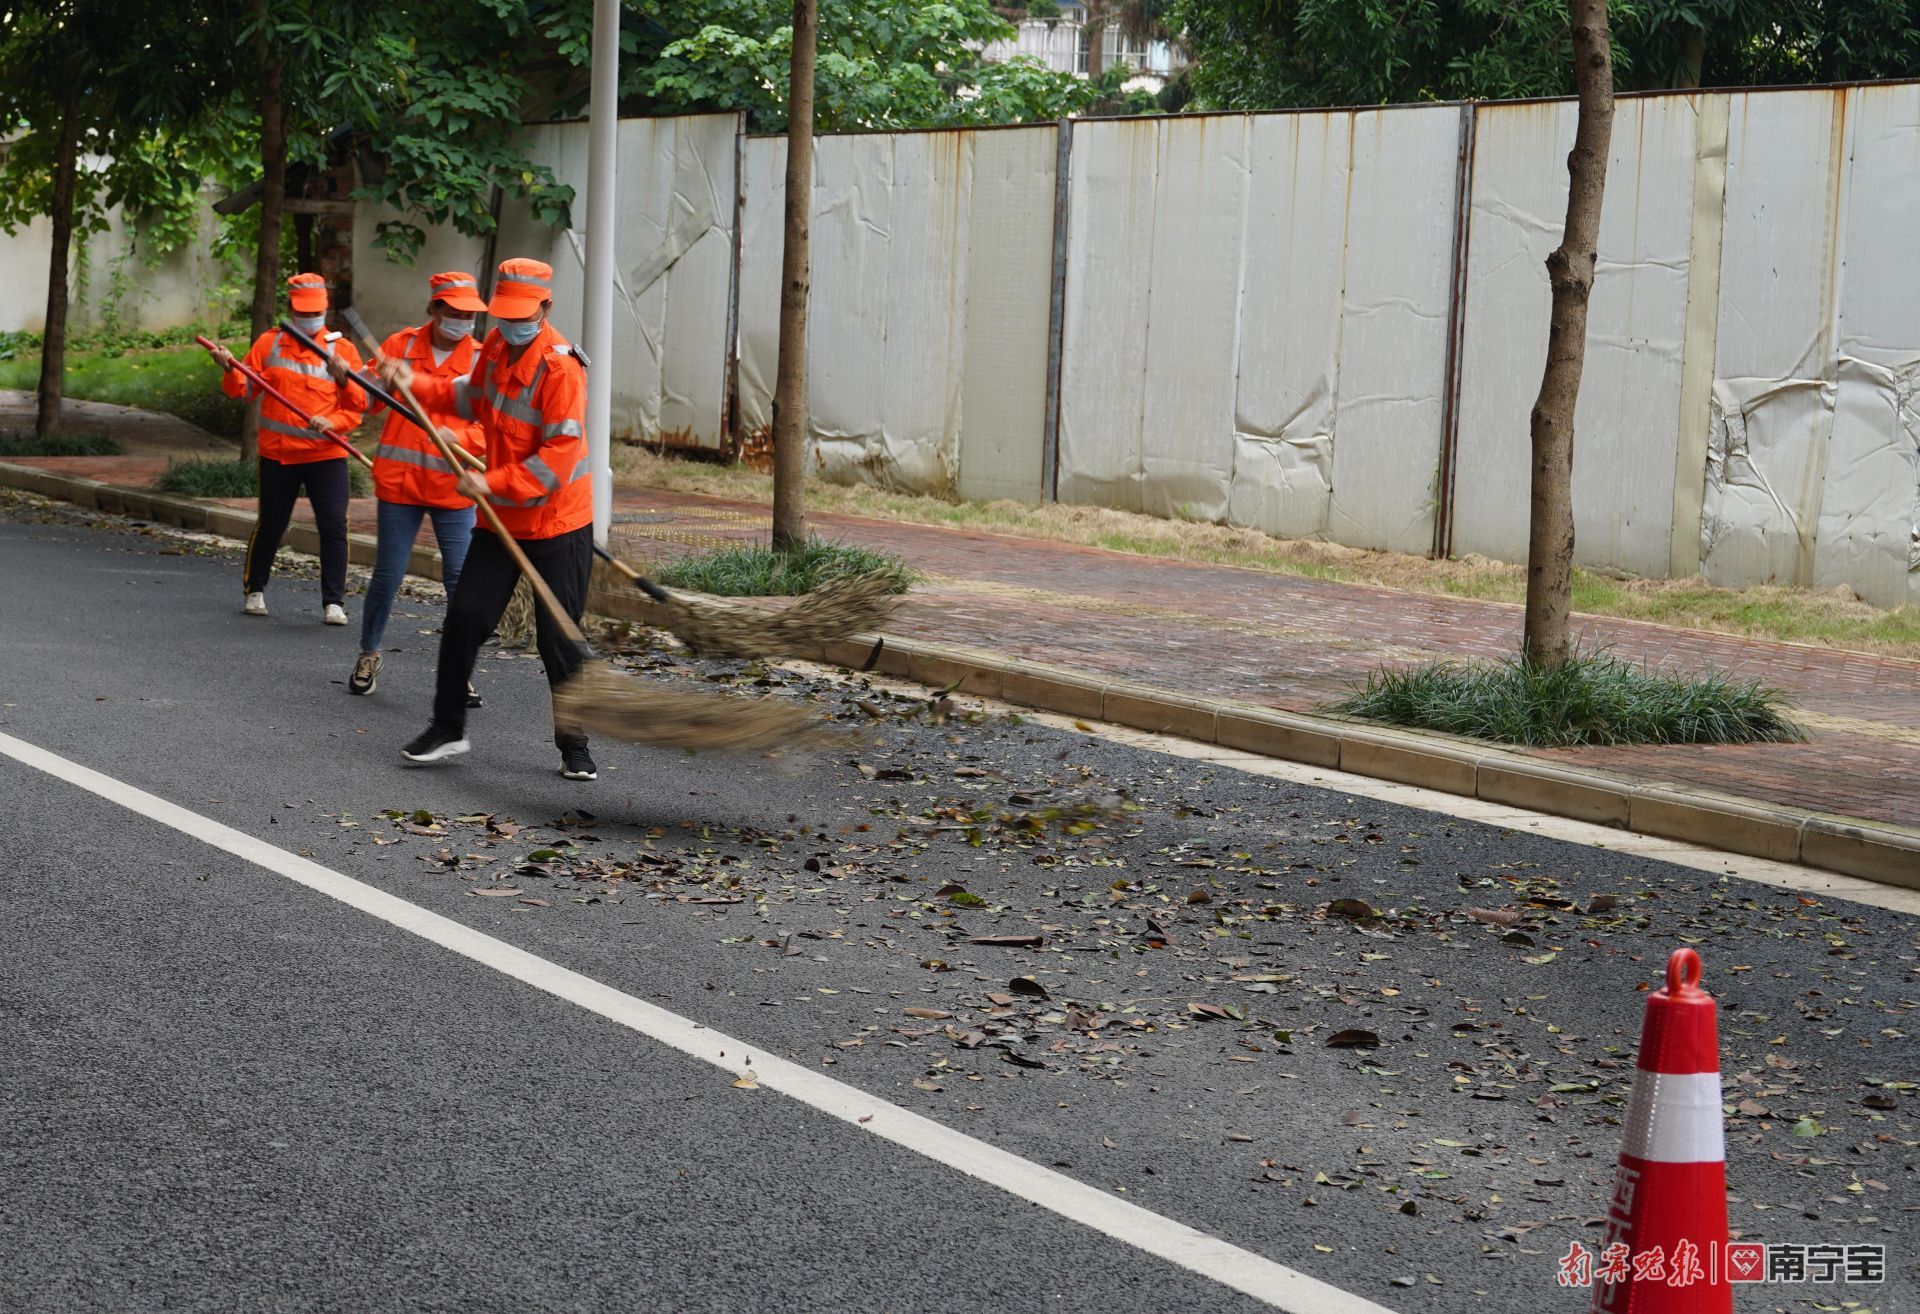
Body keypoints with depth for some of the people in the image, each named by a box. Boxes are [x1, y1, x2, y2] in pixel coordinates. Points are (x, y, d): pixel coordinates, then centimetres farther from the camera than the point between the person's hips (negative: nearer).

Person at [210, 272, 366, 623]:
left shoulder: (342, 350, 1)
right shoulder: (269, 343, 5)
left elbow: (357, 408, -1)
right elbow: (245, 390, 3)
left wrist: (332, 423, -19)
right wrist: (230, 371, -16)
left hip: (326, 454, -1)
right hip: (277, 453, 1)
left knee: (333, 526, -9)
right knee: (270, 525, 10)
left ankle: (334, 602, 1)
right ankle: (255, 590, 30)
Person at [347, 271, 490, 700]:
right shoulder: (401, 345, 3)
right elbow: (369, 399, 1)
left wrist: (458, 438, -23)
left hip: (453, 487, 0)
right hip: (399, 481, 1)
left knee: (461, 580, -4)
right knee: (387, 575, 6)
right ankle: (369, 655, 26)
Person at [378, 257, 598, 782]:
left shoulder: (560, 366, -20)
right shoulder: (496, 346, 4)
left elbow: (560, 455, -25)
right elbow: (474, 399, 23)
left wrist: (494, 483, -27)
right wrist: (416, 384, 11)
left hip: (558, 525, -6)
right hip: (499, 520, 7)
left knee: (559, 637, -1)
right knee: (464, 617, 3)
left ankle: (574, 743, 15)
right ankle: (448, 728, 16)